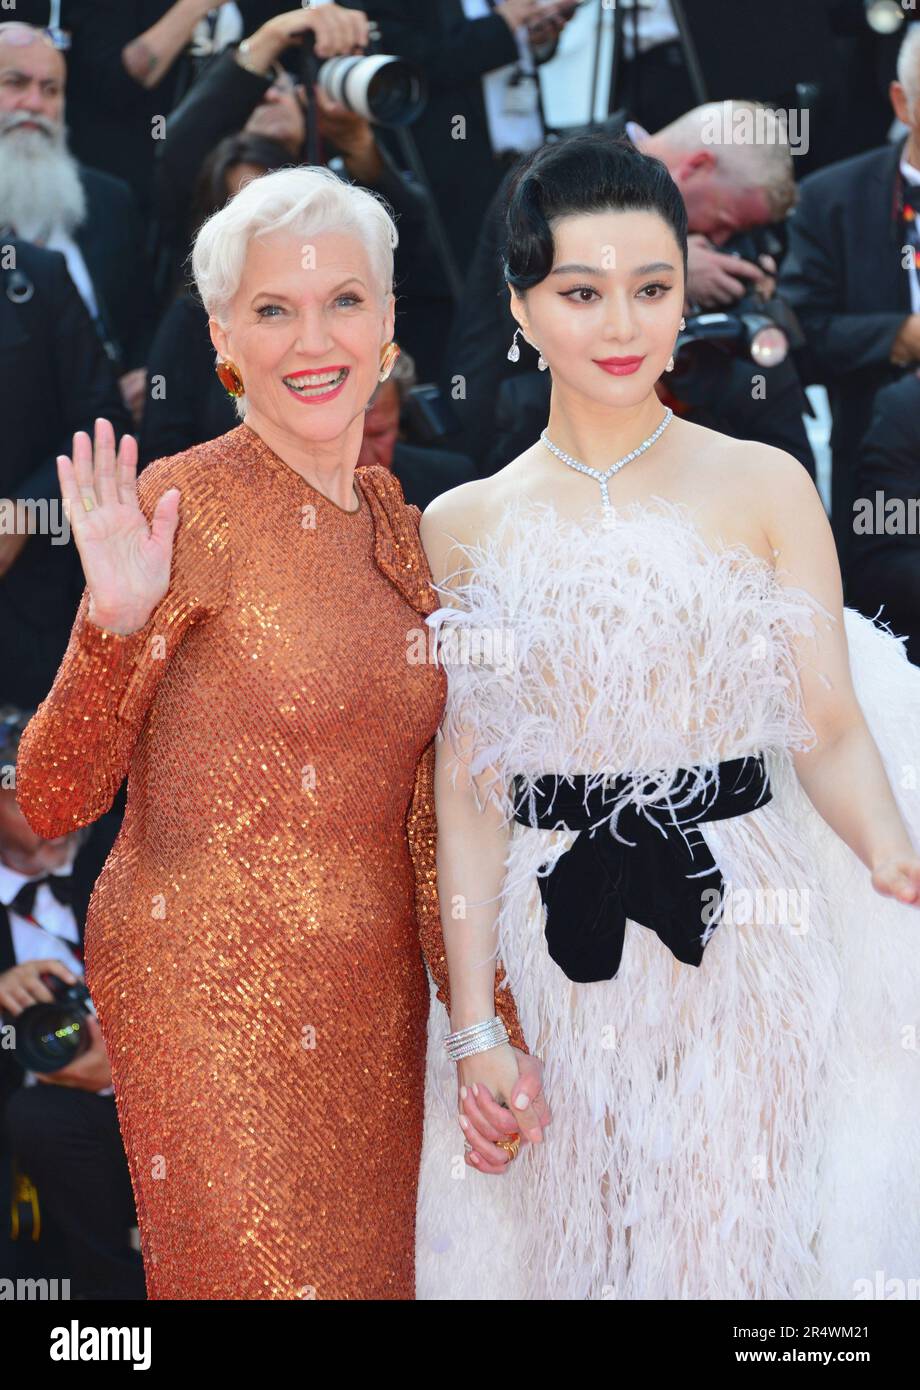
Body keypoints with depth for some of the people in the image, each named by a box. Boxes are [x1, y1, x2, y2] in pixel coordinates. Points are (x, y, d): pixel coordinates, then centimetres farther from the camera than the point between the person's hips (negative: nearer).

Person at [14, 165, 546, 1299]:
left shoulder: (393, 524, 8)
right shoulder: (183, 507, -11)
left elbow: (423, 810, 12)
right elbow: (52, 801, -12)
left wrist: (495, 1023, 5)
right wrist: (113, 624, -27)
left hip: (375, 995, 6)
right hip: (211, 985, -6)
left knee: (371, 1269, 11)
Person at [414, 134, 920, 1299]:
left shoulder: (764, 489, 2)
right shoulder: (465, 527, 5)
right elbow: (467, 786, 3)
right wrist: (474, 1021, -3)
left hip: (743, 933, -1)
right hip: (552, 939, 1)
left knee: (730, 1244, -2)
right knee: (567, 1243, 7)